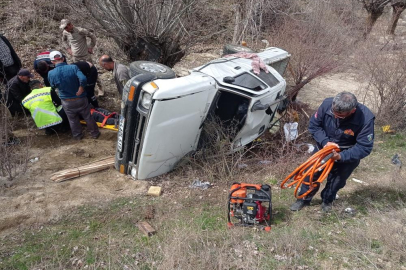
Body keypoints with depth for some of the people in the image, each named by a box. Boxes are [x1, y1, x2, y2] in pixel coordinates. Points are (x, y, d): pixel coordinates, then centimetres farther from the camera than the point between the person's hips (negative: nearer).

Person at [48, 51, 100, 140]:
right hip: (80, 99, -1)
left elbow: (53, 86, 4)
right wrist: (81, 89, -17)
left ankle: (78, 136, 39)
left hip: (67, 102, 1)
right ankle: (94, 133, 35)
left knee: (73, 120, 22)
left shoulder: (51, 73, -13)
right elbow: (83, 79, -31)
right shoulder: (73, 67, -19)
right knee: (88, 117, 19)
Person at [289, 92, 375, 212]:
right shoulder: (327, 104, -29)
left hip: (348, 154, -2)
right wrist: (325, 141, -29)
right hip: (324, 146, 2)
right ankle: (304, 198, 32)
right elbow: (314, 125, -14)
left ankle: (327, 200, 43)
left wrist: (341, 156, -41)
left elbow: (364, 147, -29)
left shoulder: (366, 119, -35)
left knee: (337, 179, 14)